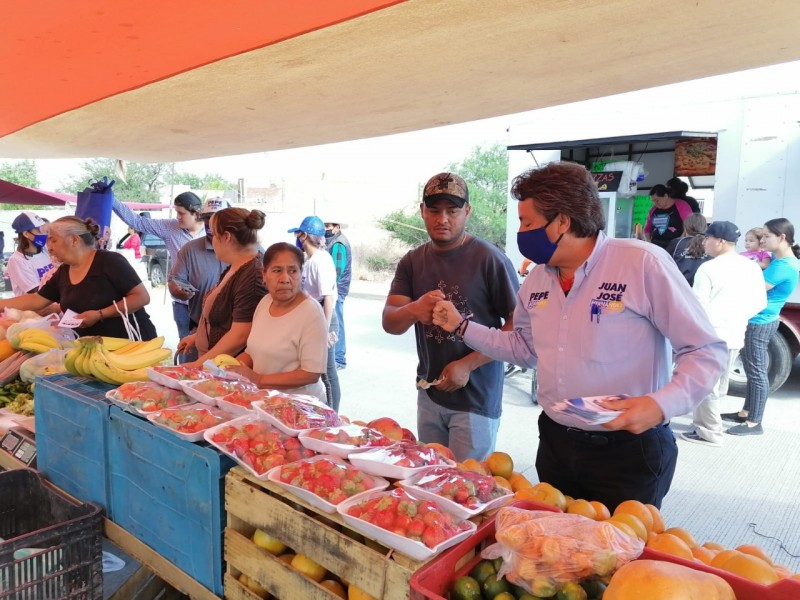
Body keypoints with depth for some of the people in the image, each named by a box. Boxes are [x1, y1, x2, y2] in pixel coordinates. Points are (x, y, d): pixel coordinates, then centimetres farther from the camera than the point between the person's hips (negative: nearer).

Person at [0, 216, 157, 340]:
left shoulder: (109, 261, -15)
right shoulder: (63, 272, 8)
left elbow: (142, 297, -20)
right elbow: (35, 300, 16)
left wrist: (100, 315, -23)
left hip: (132, 343, -7)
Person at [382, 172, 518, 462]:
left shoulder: (490, 260, -13)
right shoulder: (412, 262, 3)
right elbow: (389, 323, -2)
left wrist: (468, 365, -19)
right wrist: (413, 310, -24)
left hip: (476, 397, -5)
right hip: (428, 393, 5)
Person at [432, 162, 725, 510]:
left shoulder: (642, 263, -17)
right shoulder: (537, 279, 3)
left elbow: (705, 351, -13)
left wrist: (661, 405, -28)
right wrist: (462, 326, 10)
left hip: (629, 451, -6)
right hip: (555, 445, 6)